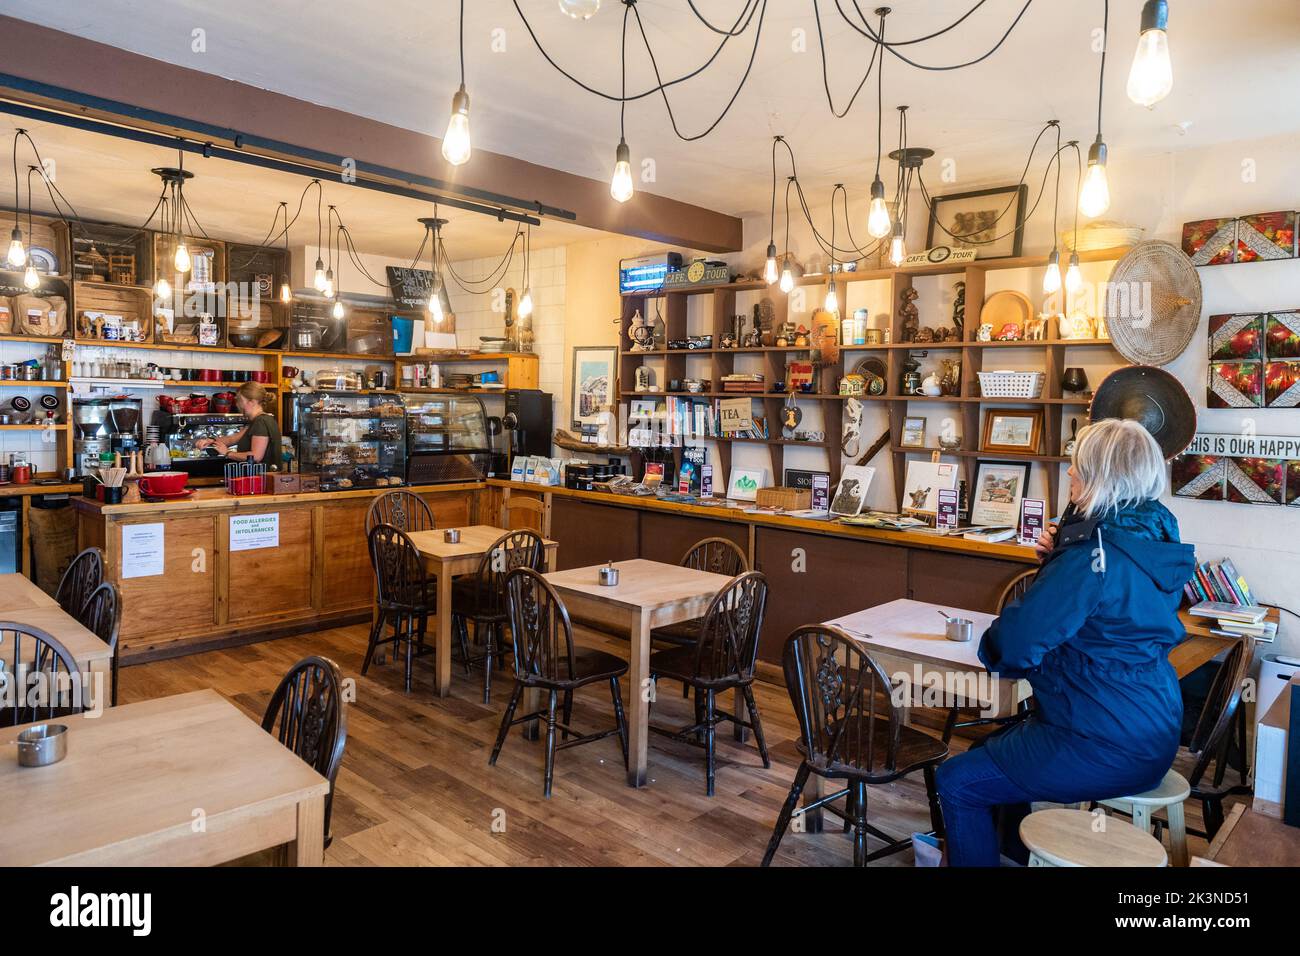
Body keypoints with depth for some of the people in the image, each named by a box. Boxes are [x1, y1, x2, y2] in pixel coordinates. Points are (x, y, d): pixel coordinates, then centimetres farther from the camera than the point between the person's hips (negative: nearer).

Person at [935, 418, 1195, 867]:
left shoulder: (1095, 555, -25)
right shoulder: (1153, 538, 4)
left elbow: (1015, 645, -25)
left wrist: (995, 641, -3)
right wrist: (1061, 559, 4)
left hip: (1109, 750, -10)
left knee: (958, 781, -1)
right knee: (991, 750, 25)